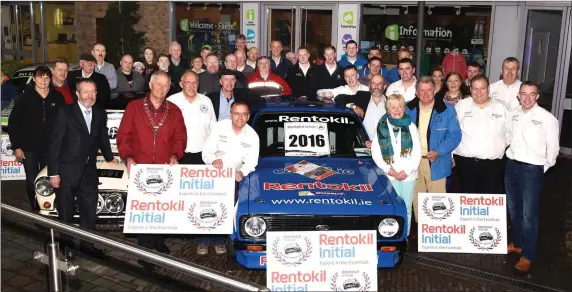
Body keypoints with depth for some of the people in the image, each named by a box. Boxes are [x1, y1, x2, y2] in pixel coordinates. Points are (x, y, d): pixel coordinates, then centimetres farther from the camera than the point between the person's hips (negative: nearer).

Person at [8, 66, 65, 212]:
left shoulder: (57, 97, -1)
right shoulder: (25, 97, -3)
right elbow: (13, 122, 0)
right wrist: (16, 146, -4)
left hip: (50, 148, 1)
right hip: (29, 148, -1)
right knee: (32, 181, 6)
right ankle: (35, 210, 19)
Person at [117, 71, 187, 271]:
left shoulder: (174, 111, 9)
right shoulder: (134, 107, 3)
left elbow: (180, 138, 8)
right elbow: (123, 135, 1)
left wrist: (175, 156, -10)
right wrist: (128, 157, -13)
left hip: (166, 169, 2)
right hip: (140, 168, -2)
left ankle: (158, 243, 30)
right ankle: (145, 252, 10)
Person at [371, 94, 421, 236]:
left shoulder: (411, 126, 6)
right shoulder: (381, 127, 4)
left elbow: (417, 152, 2)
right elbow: (375, 152, 2)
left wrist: (406, 171, -8)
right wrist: (388, 169, -8)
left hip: (408, 175, 1)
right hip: (389, 175, -1)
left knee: (406, 208, 7)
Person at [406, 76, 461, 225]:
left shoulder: (447, 110, -3)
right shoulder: (409, 109, 5)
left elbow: (455, 135, -6)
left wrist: (439, 152, -18)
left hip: (436, 163, -3)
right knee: (416, 198, 13)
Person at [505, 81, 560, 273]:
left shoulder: (547, 118, -13)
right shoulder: (513, 114, 3)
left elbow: (553, 148, -6)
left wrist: (543, 168, 2)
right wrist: (512, 157, 12)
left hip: (533, 169, -5)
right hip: (512, 165, 6)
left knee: (529, 214, -3)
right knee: (513, 209, 18)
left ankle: (527, 255, 10)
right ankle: (517, 243, 37)